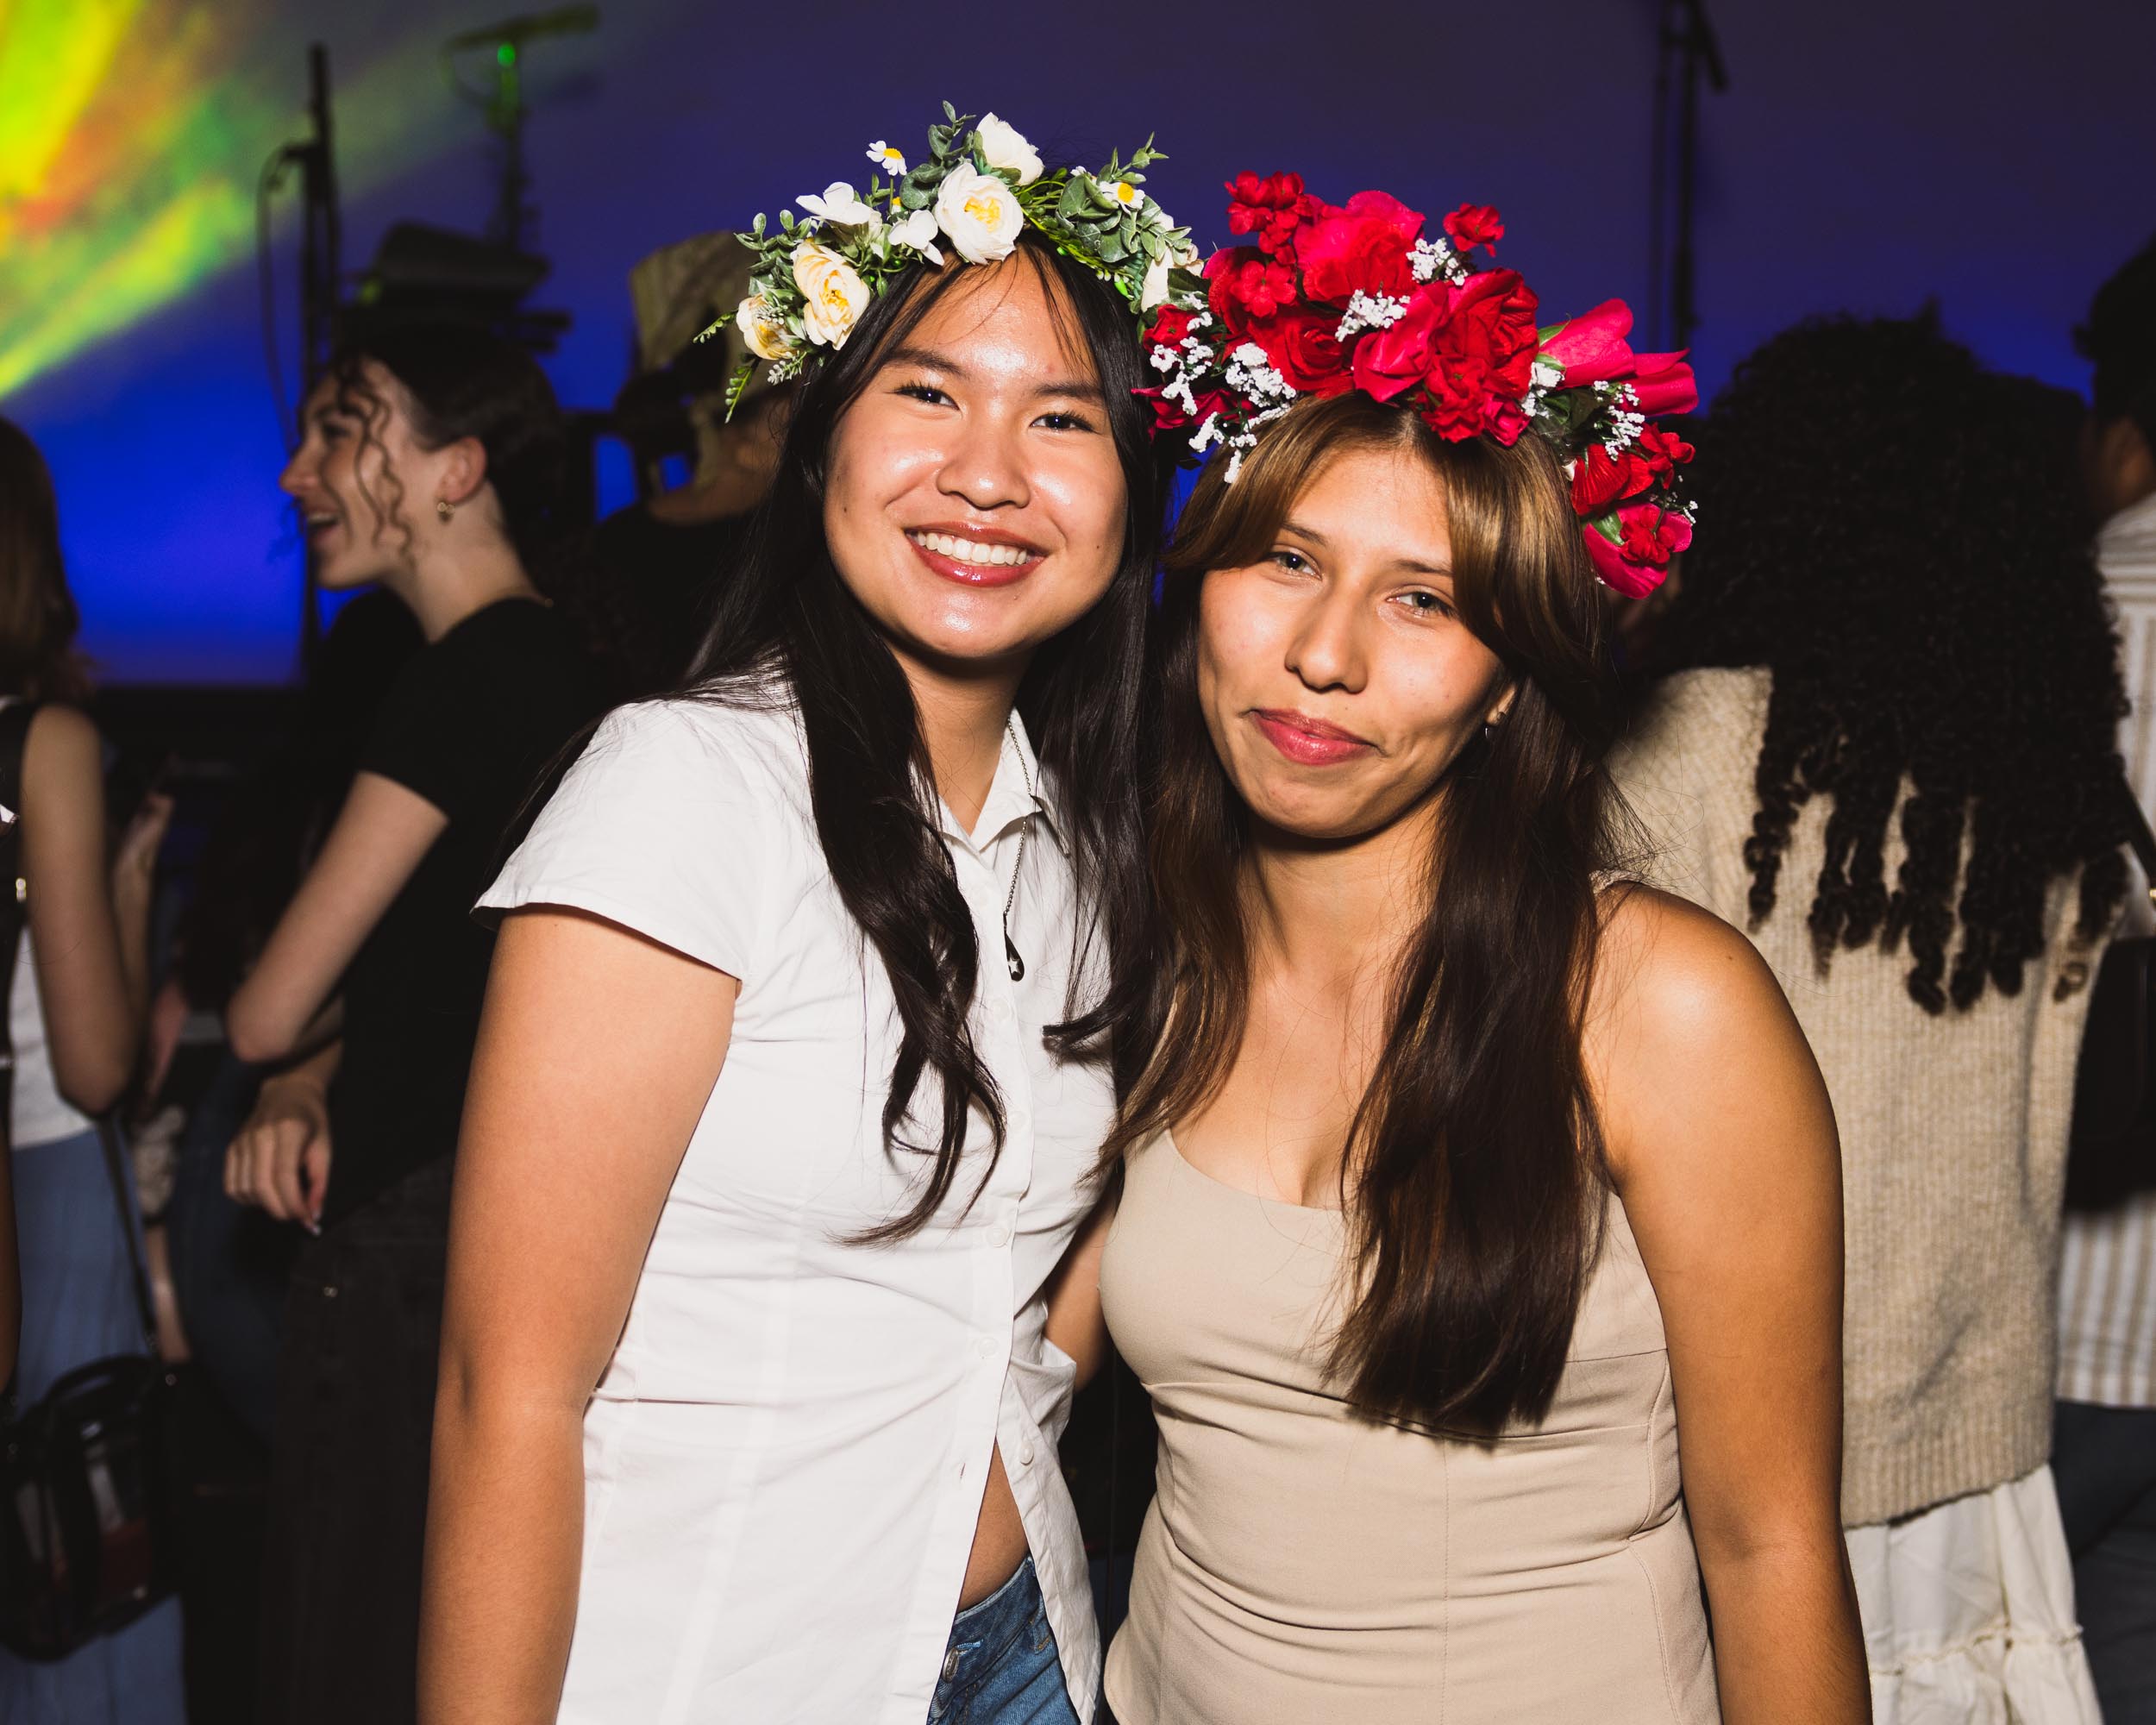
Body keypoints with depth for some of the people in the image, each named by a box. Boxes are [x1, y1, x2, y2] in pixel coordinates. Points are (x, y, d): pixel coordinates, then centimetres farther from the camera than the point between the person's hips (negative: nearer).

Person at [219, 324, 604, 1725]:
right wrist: (304, 1090, 0)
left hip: (415, 1249, -9)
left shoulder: (474, 674, -18)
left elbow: (268, 1010, -15)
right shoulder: (554, 658, 12)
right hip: (456, 1228, 9)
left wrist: (293, 1065, 8)